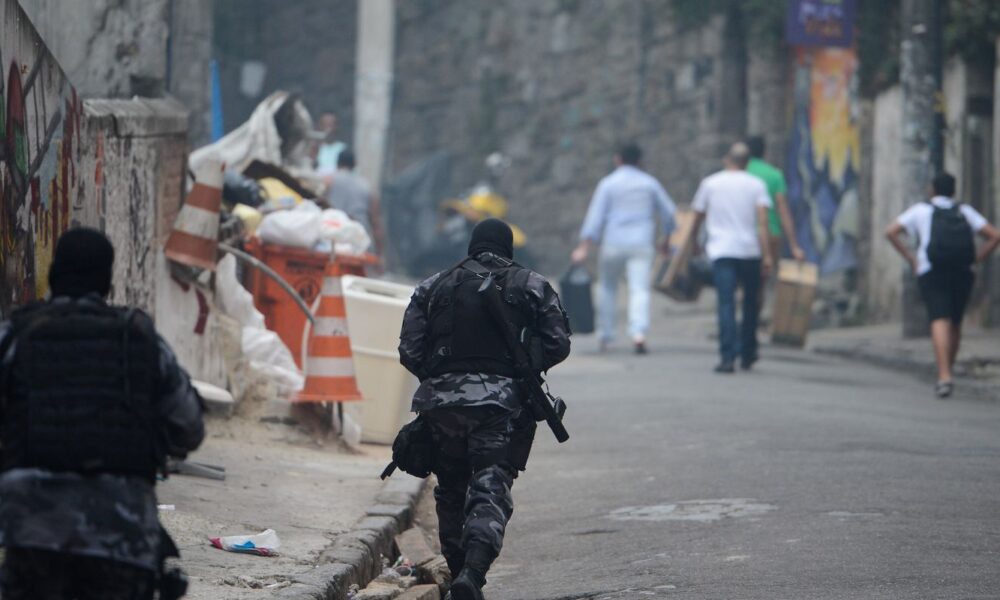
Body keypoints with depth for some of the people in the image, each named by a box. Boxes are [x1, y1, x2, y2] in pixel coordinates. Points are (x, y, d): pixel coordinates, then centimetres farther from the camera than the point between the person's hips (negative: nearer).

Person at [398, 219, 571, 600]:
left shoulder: (433, 288, 12)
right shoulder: (533, 287, 9)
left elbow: (409, 351, 5)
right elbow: (557, 344, 3)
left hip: (442, 401, 2)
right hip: (503, 403, -2)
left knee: (451, 491, 17)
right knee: (490, 490, -9)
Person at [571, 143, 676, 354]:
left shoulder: (608, 184, 0)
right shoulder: (649, 183, 8)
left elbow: (595, 216, -7)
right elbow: (668, 212, 13)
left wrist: (584, 247, -10)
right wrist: (666, 239, 27)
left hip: (613, 244, -1)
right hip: (642, 244, 1)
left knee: (608, 287, 16)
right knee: (639, 289, -8)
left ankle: (605, 337, 18)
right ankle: (639, 333, -28)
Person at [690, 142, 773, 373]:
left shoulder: (710, 183, 8)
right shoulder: (756, 185, 5)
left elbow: (698, 217, 17)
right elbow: (762, 220, -6)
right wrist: (766, 255, -8)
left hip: (721, 252, -1)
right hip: (750, 250, 1)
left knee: (726, 304, -8)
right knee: (750, 304, 16)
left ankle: (728, 357, -21)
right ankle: (747, 355, 23)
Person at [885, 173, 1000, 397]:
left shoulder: (921, 210, 10)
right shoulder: (965, 212, 15)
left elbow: (891, 232, -1)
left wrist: (910, 258, 4)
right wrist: (976, 260, 7)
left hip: (931, 273, -3)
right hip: (962, 274, 3)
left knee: (940, 322, -15)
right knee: (955, 324, 18)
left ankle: (944, 377, -31)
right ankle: (946, 374, 22)